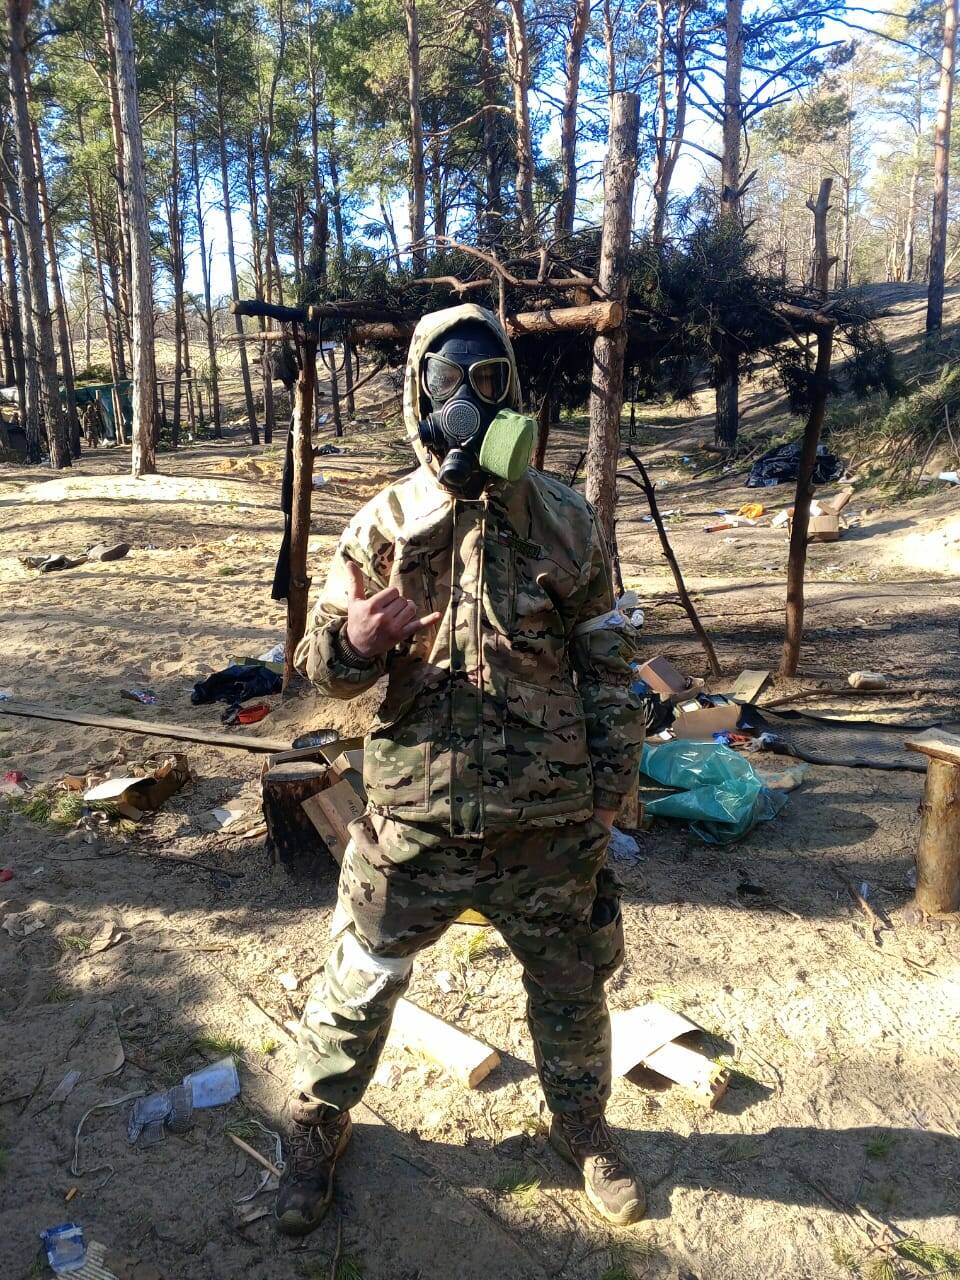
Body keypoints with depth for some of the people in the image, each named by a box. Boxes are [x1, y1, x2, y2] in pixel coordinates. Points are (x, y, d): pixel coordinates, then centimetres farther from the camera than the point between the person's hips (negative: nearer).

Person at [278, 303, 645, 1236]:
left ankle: (583, 1129, 48)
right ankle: (316, 1126, 42)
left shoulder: (564, 519, -2)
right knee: (360, 982, 13)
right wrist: (354, 642, -25)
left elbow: (606, 661, 4)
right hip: (415, 817, -1)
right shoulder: (384, 524, -4)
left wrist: (610, 778, 2)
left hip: (550, 822, 1)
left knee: (572, 986, 20)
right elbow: (322, 664, -2)